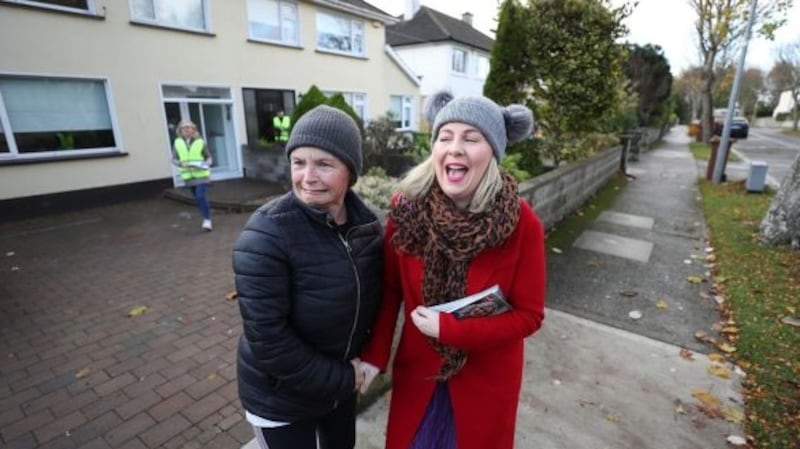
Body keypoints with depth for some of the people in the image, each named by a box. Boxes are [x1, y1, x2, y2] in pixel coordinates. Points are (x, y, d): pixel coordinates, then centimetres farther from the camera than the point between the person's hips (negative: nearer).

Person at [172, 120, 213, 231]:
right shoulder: (177, 143, 3)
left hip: (201, 175, -3)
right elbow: (174, 159, 5)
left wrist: (206, 165, -18)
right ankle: (206, 218, 27)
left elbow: (209, 157, 2)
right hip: (188, 176, 3)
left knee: (201, 196, -14)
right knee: (197, 198, 11)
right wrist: (181, 164, -15)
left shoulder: (200, 142, -3)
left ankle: (207, 220, -4)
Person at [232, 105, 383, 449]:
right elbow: (266, 337, -25)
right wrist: (339, 378, -18)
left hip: (344, 379, 5)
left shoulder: (365, 222, -8)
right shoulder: (266, 235, -26)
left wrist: (356, 367, -4)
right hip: (280, 396, -5)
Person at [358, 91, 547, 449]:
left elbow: (529, 315, -14)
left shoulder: (522, 224, -22)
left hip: (486, 379, -1)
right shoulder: (406, 207, -17)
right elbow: (390, 289, -6)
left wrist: (450, 329, -23)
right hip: (416, 369, 2)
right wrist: (375, 354, -10)